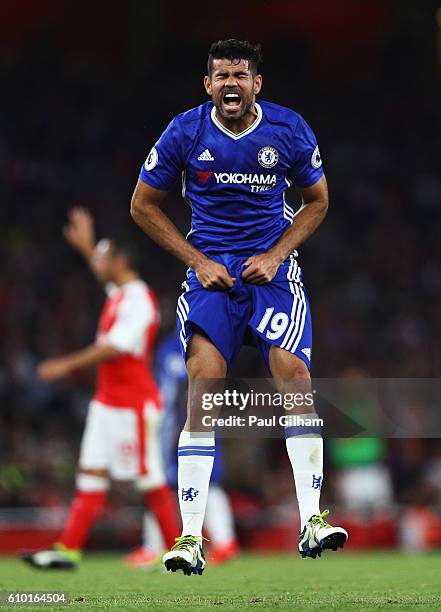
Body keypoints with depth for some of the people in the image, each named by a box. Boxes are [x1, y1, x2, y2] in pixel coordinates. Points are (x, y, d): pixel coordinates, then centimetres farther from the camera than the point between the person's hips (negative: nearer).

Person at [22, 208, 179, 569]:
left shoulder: (138, 302, -16)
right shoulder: (120, 293, 13)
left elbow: (114, 348, -23)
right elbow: (108, 272, 39)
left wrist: (67, 365, -20)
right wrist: (87, 246, 44)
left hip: (133, 406, -10)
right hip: (107, 402, 10)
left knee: (151, 481, -5)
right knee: (92, 475, 4)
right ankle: (68, 550, 1)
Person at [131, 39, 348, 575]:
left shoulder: (290, 131, -3)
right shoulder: (185, 133, -5)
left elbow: (317, 202, 11)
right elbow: (143, 205, 6)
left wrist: (276, 255, -4)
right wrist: (197, 261, -3)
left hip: (272, 265, 1)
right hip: (210, 266, -1)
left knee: (295, 377, -17)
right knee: (204, 387, -14)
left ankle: (311, 521, -12)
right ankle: (190, 538, -13)